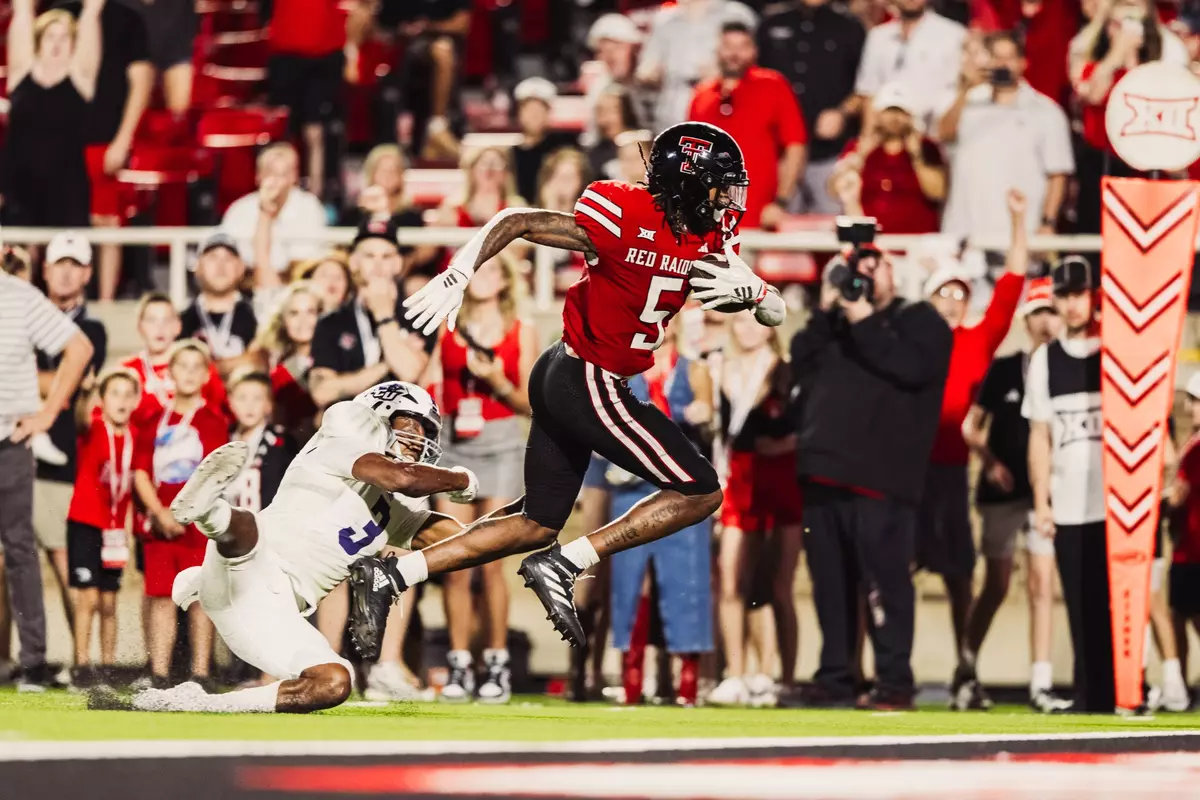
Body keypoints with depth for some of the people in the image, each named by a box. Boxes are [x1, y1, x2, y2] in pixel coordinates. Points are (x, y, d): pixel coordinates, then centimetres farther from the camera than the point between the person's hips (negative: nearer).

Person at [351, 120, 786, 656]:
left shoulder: (711, 236, 2)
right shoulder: (625, 220, -21)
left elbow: (775, 313, 1)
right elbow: (516, 223, -14)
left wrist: (747, 289, -20)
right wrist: (456, 278, -20)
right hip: (590, 384, -9)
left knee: (537, 524, 15)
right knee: (700, 493, -5)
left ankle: (392, 576, 12)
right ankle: (562, 566, -7)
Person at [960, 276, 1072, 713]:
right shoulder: (1004, 369, 1)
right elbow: (972, 426, 7)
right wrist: (990, 463, -8)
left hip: (1046, 491, 1)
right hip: (1003, 492, -1)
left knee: (1042, 582, -4)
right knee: (997, 584, 4)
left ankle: (1040, 683, -4)